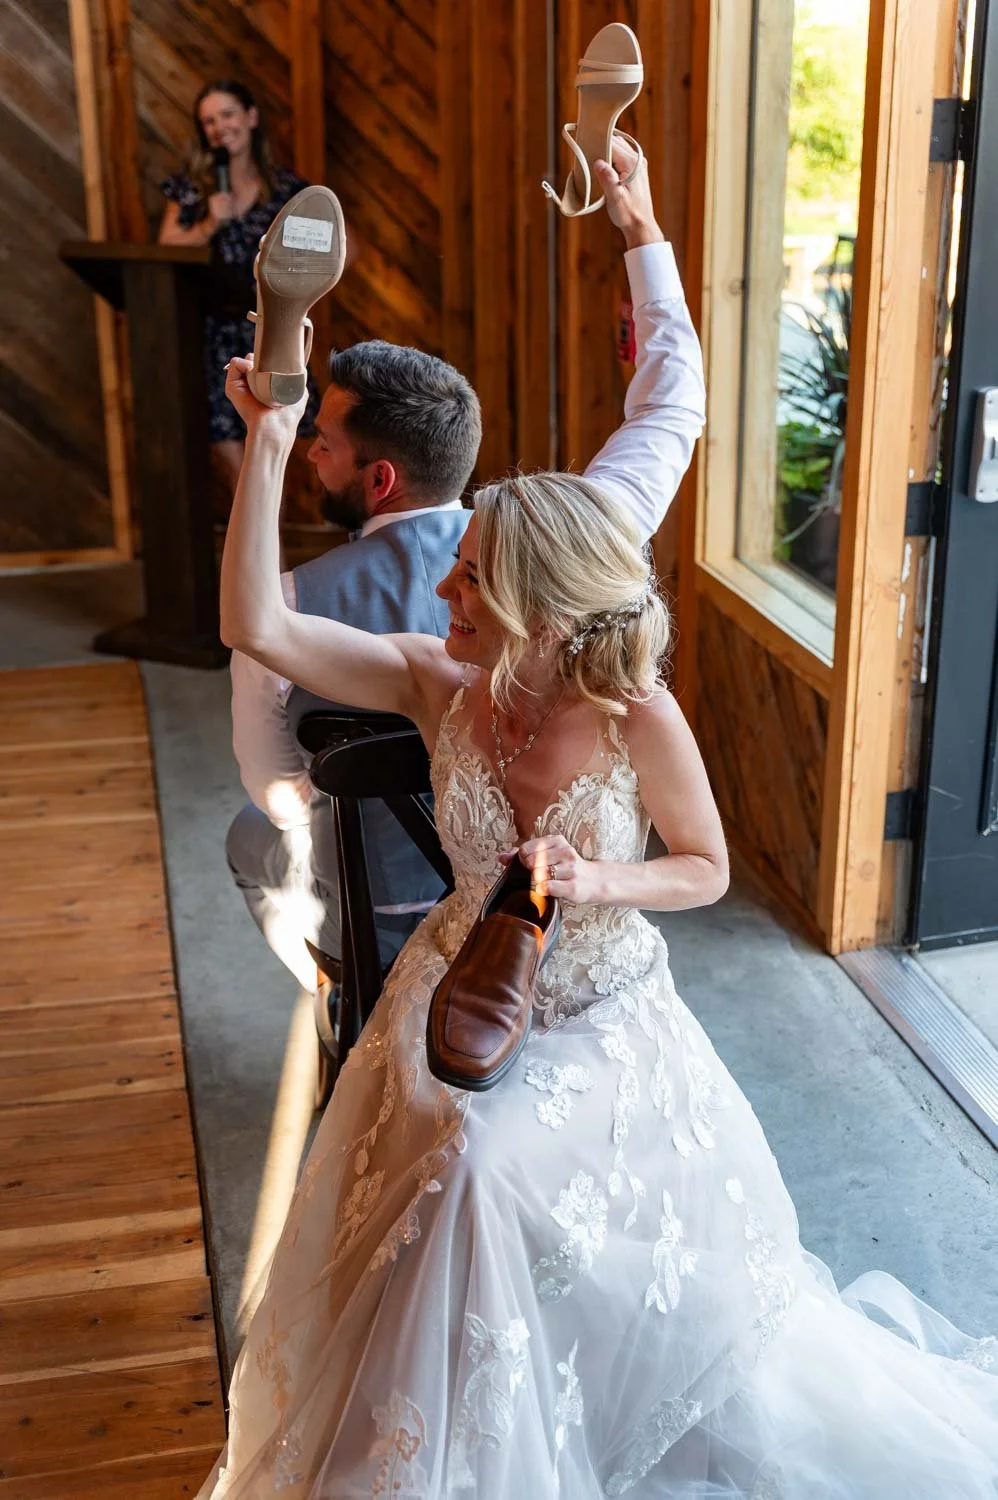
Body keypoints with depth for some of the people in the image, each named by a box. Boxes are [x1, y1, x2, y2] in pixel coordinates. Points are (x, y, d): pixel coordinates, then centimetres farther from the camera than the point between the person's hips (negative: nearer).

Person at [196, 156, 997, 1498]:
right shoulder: (439, 685, -16)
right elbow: (256, 628, -23)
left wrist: (597, 883, -27)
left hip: (607, 1024, -3)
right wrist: (267, 444, -28)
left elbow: (709, 868, -8)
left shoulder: (637, 717, -24)